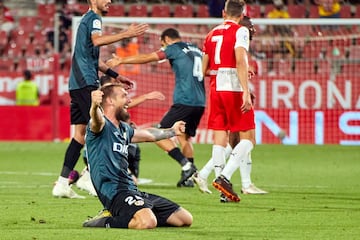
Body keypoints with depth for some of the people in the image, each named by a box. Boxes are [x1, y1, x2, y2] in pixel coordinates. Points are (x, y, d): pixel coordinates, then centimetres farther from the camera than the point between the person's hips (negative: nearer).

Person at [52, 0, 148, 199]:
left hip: (77, 83, 10)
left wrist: (115, 75, 33)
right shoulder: (93, 18, -5)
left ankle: (62, 183, 5)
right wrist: (126, 34, -31)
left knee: (80, 132, 8)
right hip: (86, 82, -10)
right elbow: (97, 40, -27)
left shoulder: (87, 19, 25)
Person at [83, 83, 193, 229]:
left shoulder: (124, 129, 22)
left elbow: (148, 135, 43)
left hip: (132, 190, 10)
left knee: (186, 219, 9)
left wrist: (172, 131, 59)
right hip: (114, 190, -10)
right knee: (147, 222, -37)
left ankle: (123, 218, 13)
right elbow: (97, 119, -31)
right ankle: (106, 222, -11)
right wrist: (94, 106, -55)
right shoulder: (102, 125, -5)